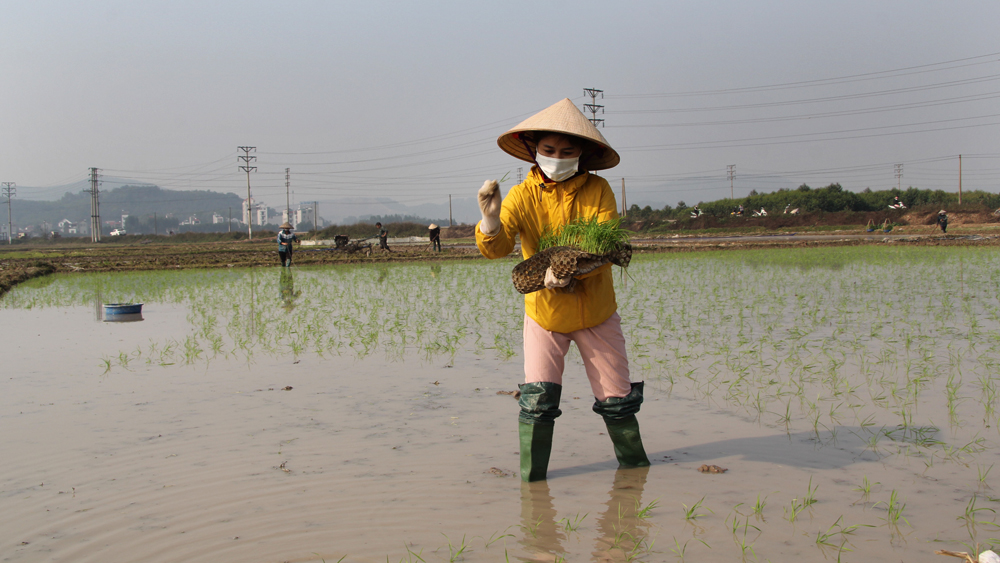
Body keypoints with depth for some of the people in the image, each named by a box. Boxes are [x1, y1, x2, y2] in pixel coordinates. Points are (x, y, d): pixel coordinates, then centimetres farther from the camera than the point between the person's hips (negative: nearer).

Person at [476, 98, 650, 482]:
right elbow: (497, 249, -22)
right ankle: (532, 476, 6)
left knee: (616, 396, 8)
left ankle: (633, 461, 33)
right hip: (543, 311, 0)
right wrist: (491, 220, -44)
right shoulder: (521, 196, -11)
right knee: (538, 395, -12)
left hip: (596, 311, 1)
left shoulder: (597, 191, -11)